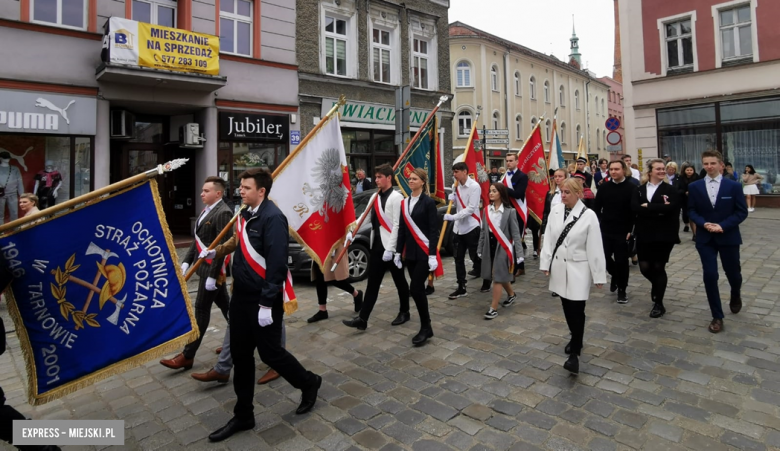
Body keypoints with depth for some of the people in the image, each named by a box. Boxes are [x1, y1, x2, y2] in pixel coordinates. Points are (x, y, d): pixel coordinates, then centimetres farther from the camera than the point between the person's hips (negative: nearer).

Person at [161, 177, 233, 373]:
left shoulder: (223, 213, -18)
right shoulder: (206, 210, 12)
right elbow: (197, 239, 16)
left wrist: (212, 275, -22)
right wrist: (186, 262, 8)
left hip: (212, 268, -9)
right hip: (205, 265, 9)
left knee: (201, 309, -2)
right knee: (224, 304, 17)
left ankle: (187, 355, 8)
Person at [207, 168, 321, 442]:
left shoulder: (273, 218, -18)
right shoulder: (245, 214, 8)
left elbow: (276, 264, -22)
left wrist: (266, 304, -21)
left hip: (263, 300, -8)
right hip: (241, 296, 8)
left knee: (270, 352, 5)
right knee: (240, 355, 13)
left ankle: (309, 383, 32)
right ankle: (243, 416, 28)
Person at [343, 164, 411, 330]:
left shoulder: (396, 197, -14)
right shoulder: (375, 197, 12)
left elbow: (397, 225, -18)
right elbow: (366, 217, 14)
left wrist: (390, 249, -20)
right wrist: (352, 232, 1)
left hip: (391, 248, -7)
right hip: (376, 246, 7)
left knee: (399, 281, 11)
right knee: (372, 284, 6)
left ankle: (404, 312, 28)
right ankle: (362, 319, 7)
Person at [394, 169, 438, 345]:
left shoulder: (428, 202, -7)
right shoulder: (404, 202, 10)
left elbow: (434, 230, -12)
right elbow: (402, 229, 12)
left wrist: (433, 255, -18)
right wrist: (398, 251, 10)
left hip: (424, 252, -6)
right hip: (410, 253, 6)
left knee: (415, 289, -10)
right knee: (418, 289, 11)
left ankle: (425, 328, 5)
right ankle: (426, 327, 24)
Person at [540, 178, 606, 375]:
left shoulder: (589, 215, -12)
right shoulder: (555, 211, 0)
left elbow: (594, 248, -10)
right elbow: (548, 238, 3)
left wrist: (598, 275, -8)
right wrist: (545, 263, 1)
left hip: (579, 269, -4)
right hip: (559, 267, 5)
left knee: (577, 310, -6)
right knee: (567, 307, 15)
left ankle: (574, 353, 2)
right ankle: (575, 339, 37)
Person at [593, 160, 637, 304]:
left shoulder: (631, 188, -6)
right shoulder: (604, 187, 4)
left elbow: (635, 211, -9)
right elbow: (596, 207, 6)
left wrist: (630, 230, -14)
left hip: (622, 231, -3)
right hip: (605, 230, 3)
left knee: (621, 261, 1)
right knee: (604, 258, 6)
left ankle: (622, 290, 18)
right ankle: (615, 276, 37)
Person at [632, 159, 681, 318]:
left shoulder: (671, 190, -1)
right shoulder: (640, 190, 7)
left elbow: (670, 208, -20)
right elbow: (634, 207, -11)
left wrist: (648, 207, -13)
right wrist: (659, 209, -18)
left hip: (664, 235, -2)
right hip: (644, 234, 3)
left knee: (658, 268, 3)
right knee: (645, 267, 1)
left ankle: (658, 304, 16)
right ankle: (657, 284, 37)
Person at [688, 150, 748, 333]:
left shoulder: (734, 186, -3)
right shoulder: (694, 187, 1)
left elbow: (742, 212, -4)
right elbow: (691, 211, 2)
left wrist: (723, 226, -17)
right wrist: (703, 224, -15)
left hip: (729, 237, 0)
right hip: (705, 238, 0)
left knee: (733, 272, 14)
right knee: (710, 276, -4)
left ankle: (736, 296, 50)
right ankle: (717, 316, 7)